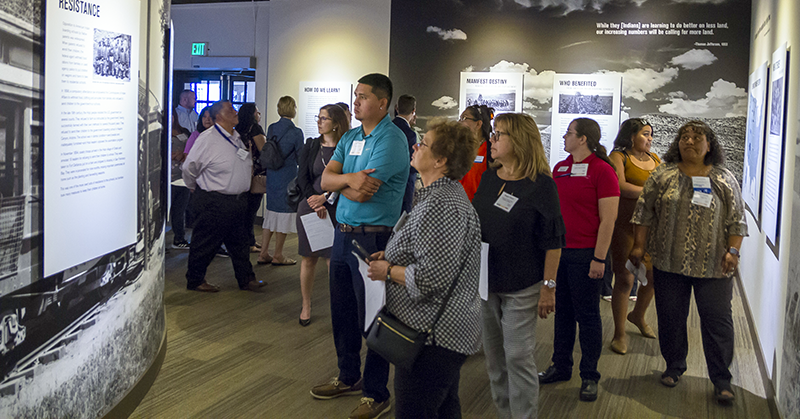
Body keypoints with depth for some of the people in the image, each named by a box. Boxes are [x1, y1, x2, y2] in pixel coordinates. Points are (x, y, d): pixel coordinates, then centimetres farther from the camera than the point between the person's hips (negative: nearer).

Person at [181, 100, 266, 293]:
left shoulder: (237, 138, 9)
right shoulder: (208, 139, -16)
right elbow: (189, 168, -10)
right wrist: (197, 189, 3)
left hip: (237, 200, 8)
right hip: (214, 203, -8)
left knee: (239, 241, 15)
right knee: (205, 243, 4)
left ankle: (246, 279, 24)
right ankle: (195, 280, 18)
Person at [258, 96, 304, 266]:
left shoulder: (271, 129, 4)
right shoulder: (296, 132, -13)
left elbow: (266, 154, 11)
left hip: (271, 176, 6)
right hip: (287, 177, -6)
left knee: (271, 212, 13)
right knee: (284, 214, 3)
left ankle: (264, 253, 16)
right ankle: (278, 256, 10)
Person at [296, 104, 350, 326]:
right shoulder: (311, 146, 7)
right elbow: (302, 177, 3)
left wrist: (325, 198, -17)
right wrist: (315, 201, -10)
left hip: (335, 210, -3)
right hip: (309, 206, 3)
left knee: (334, 259, -2)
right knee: (309, 258, 9)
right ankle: (306, 306, 21)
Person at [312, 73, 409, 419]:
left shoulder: (391, 140, -14)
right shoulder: (349, 137, 12)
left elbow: (362, 193, -21)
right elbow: (326, 179, 2)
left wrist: (340, 182, -3)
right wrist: (350, 178, -17)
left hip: (373, 238, -8)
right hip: (343, 234, 8)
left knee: (371, 317, 1)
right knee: (342, 312, 18)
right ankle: (349, 377, 35)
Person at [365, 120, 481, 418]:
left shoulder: (441, 204, -23)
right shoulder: (442, 192, 14)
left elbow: (431, 277, -29)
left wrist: (388, 271, -13)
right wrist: (391, 257, 12)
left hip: (433, 335, -12)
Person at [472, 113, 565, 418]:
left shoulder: (541, 184, -11)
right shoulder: (488, 178, 7)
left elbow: (553, 241, -11)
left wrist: (548, 286, -13)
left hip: (521, 288, -6)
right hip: (485, 282, 6)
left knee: (518, 355, -3)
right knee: (493, 353, 13)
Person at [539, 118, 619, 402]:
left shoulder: (602, 170, -9)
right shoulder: (559, 168, 11)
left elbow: (608, 219, -12)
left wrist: (599, 258, -15)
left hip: (585, 254, -6)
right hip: (558, 251, 6)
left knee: (587, 315, 3)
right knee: (562, 311, 14)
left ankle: (590, 376, 15)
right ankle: (561, 367, 27)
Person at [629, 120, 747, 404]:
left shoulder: (724, 180, 4)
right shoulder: (662, 175, 4)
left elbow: (737, 220, 6)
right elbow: (644, 213, 5)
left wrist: (733, 251, -5)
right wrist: (639, 246, 1)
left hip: (713, 266, -1)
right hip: (669, 263, 1)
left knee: (718, 320, 0)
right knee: (670, 317, 9)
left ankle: (722, 380, 11)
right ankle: (674, 367, 28)